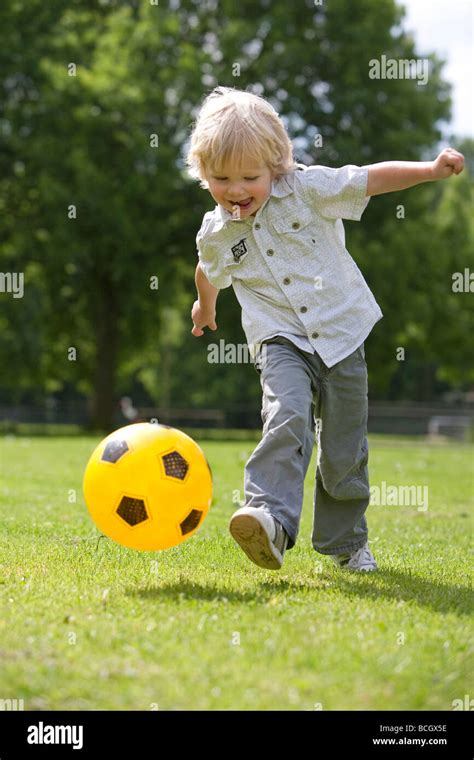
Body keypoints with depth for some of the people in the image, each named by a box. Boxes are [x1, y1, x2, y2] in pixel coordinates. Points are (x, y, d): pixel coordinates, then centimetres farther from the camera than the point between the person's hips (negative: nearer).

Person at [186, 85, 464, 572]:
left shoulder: (308, 189, -7)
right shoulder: (215, 234, 0)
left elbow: (372, 179, -8)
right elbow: (209, 274, 23)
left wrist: (431, 169, -20)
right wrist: (205, 308, 41)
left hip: (341, 335, 0)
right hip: (282, 342, 0)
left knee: (345, 449, 7)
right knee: (287, 415, -30)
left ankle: (345, 541, 25)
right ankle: (269, 518, -42)